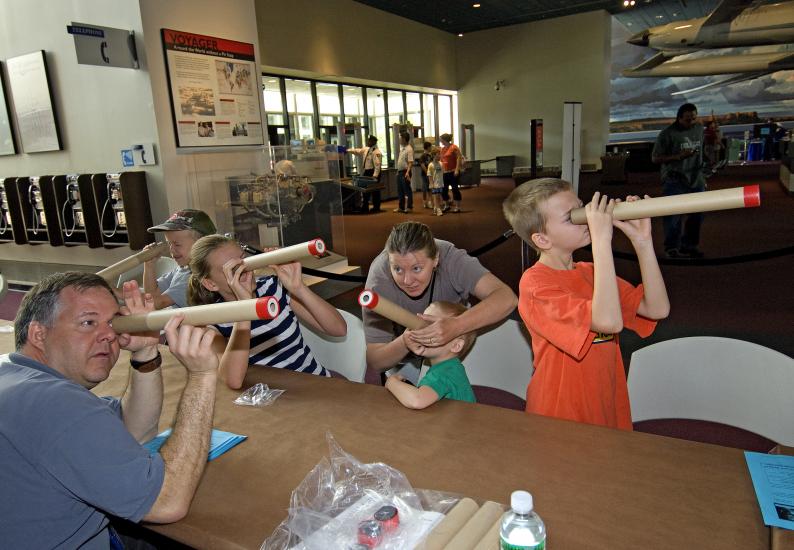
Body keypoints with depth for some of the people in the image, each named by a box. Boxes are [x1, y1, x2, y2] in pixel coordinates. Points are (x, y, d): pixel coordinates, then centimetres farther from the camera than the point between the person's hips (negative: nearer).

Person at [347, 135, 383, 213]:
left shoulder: (376, 152, -15)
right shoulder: (366, 149, 12)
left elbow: (377, 165, -20)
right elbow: (357, 151, 18)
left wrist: (375, 175, -25)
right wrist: (348, 150, 8)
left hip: (373, 172, -9)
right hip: (366, 171, 9)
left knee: (374, 190, 0)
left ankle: (376, 208, 11)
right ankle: (364, 207, 18)